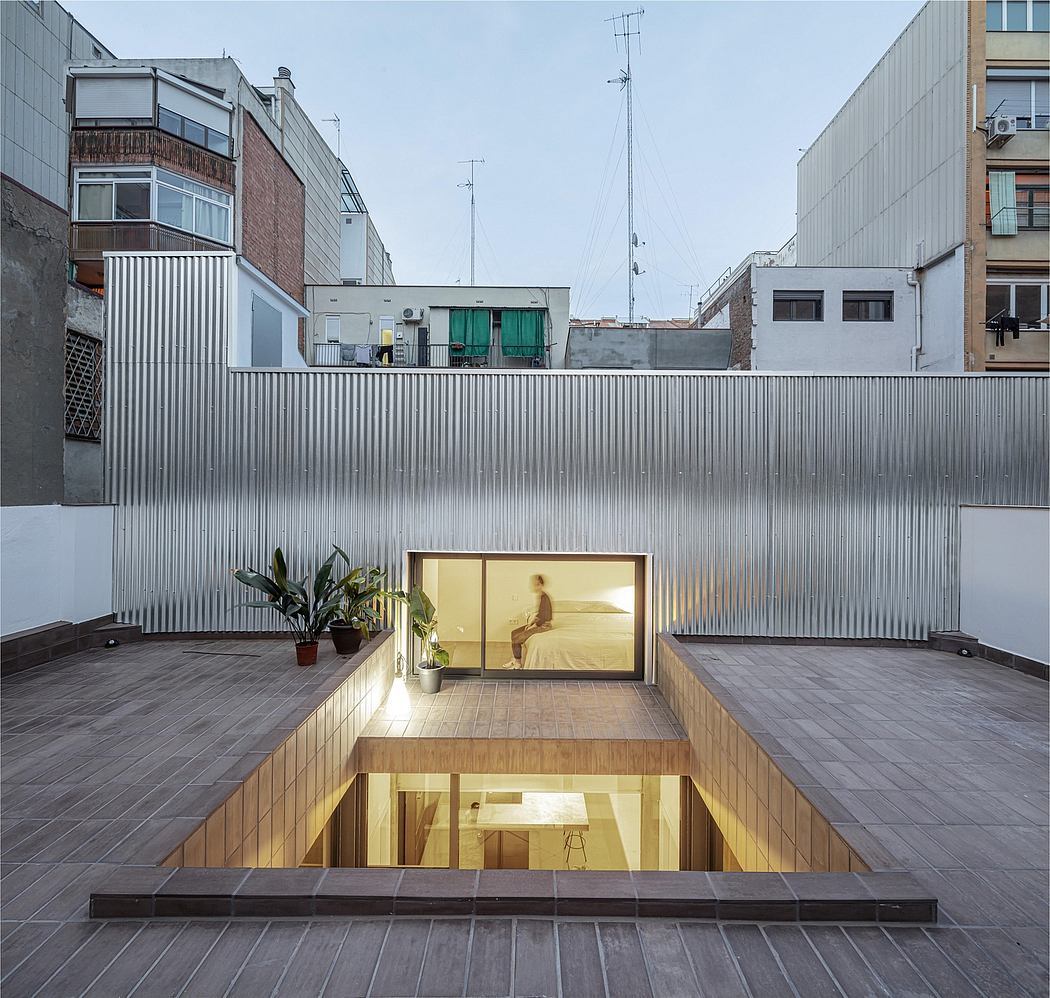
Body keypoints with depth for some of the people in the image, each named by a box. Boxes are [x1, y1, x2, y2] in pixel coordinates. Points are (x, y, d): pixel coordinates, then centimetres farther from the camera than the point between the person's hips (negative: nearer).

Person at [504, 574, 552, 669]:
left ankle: (518, 663, 2)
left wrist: (533, 625, -14)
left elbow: (544, 617, -23)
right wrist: (529, 622, 5)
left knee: (516, 639, -13)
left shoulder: (544, 597, -22)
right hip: (537, 622, 10)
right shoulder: (538, 596, 8)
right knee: (514, 632, 6)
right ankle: (513, 660, 10)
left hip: (543, 625, -10)